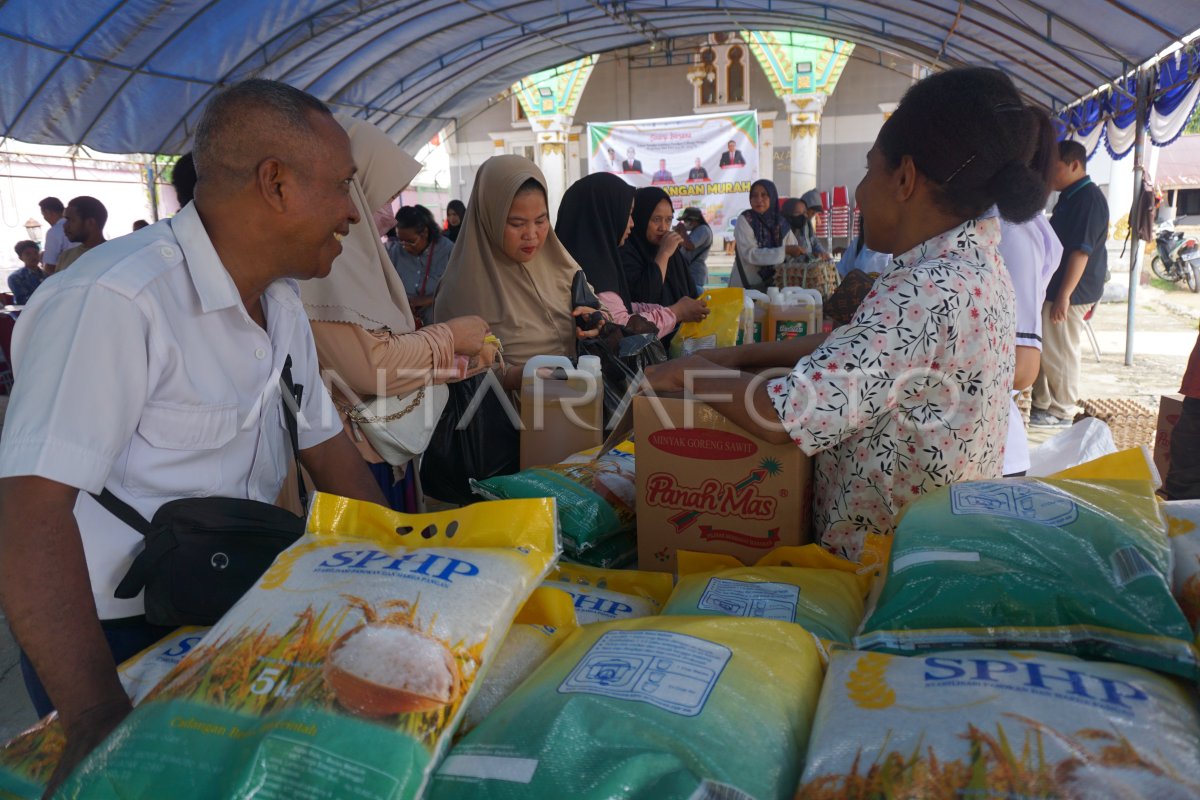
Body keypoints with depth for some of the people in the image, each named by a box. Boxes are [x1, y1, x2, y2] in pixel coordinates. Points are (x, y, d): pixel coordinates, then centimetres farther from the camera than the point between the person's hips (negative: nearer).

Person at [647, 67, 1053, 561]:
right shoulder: (974, 264, 4)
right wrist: (740, 356, 5)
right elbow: (854, 345, 13)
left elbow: (786, 419, -31)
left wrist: (691, 370, -14)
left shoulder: (925, 293, -28)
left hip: (882, 552, -9)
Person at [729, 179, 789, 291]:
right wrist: (785, 251, -24)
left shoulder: (782, 223, 2)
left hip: (771, 285, 4)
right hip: (744, 286, -4)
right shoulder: (745, 219, -10)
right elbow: (750, 254, -22)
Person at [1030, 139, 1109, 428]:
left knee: (1060, 353, -2)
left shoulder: (1089, 199, -17)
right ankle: (1042, 404, 24)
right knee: (1043, 348, 14)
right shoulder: (1070, 196, 14)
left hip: (1070, 292, -10)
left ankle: (1061, 413, 9)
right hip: (1054, 287, 10)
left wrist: (1063, 296, -25)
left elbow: (1081, 251, -23)